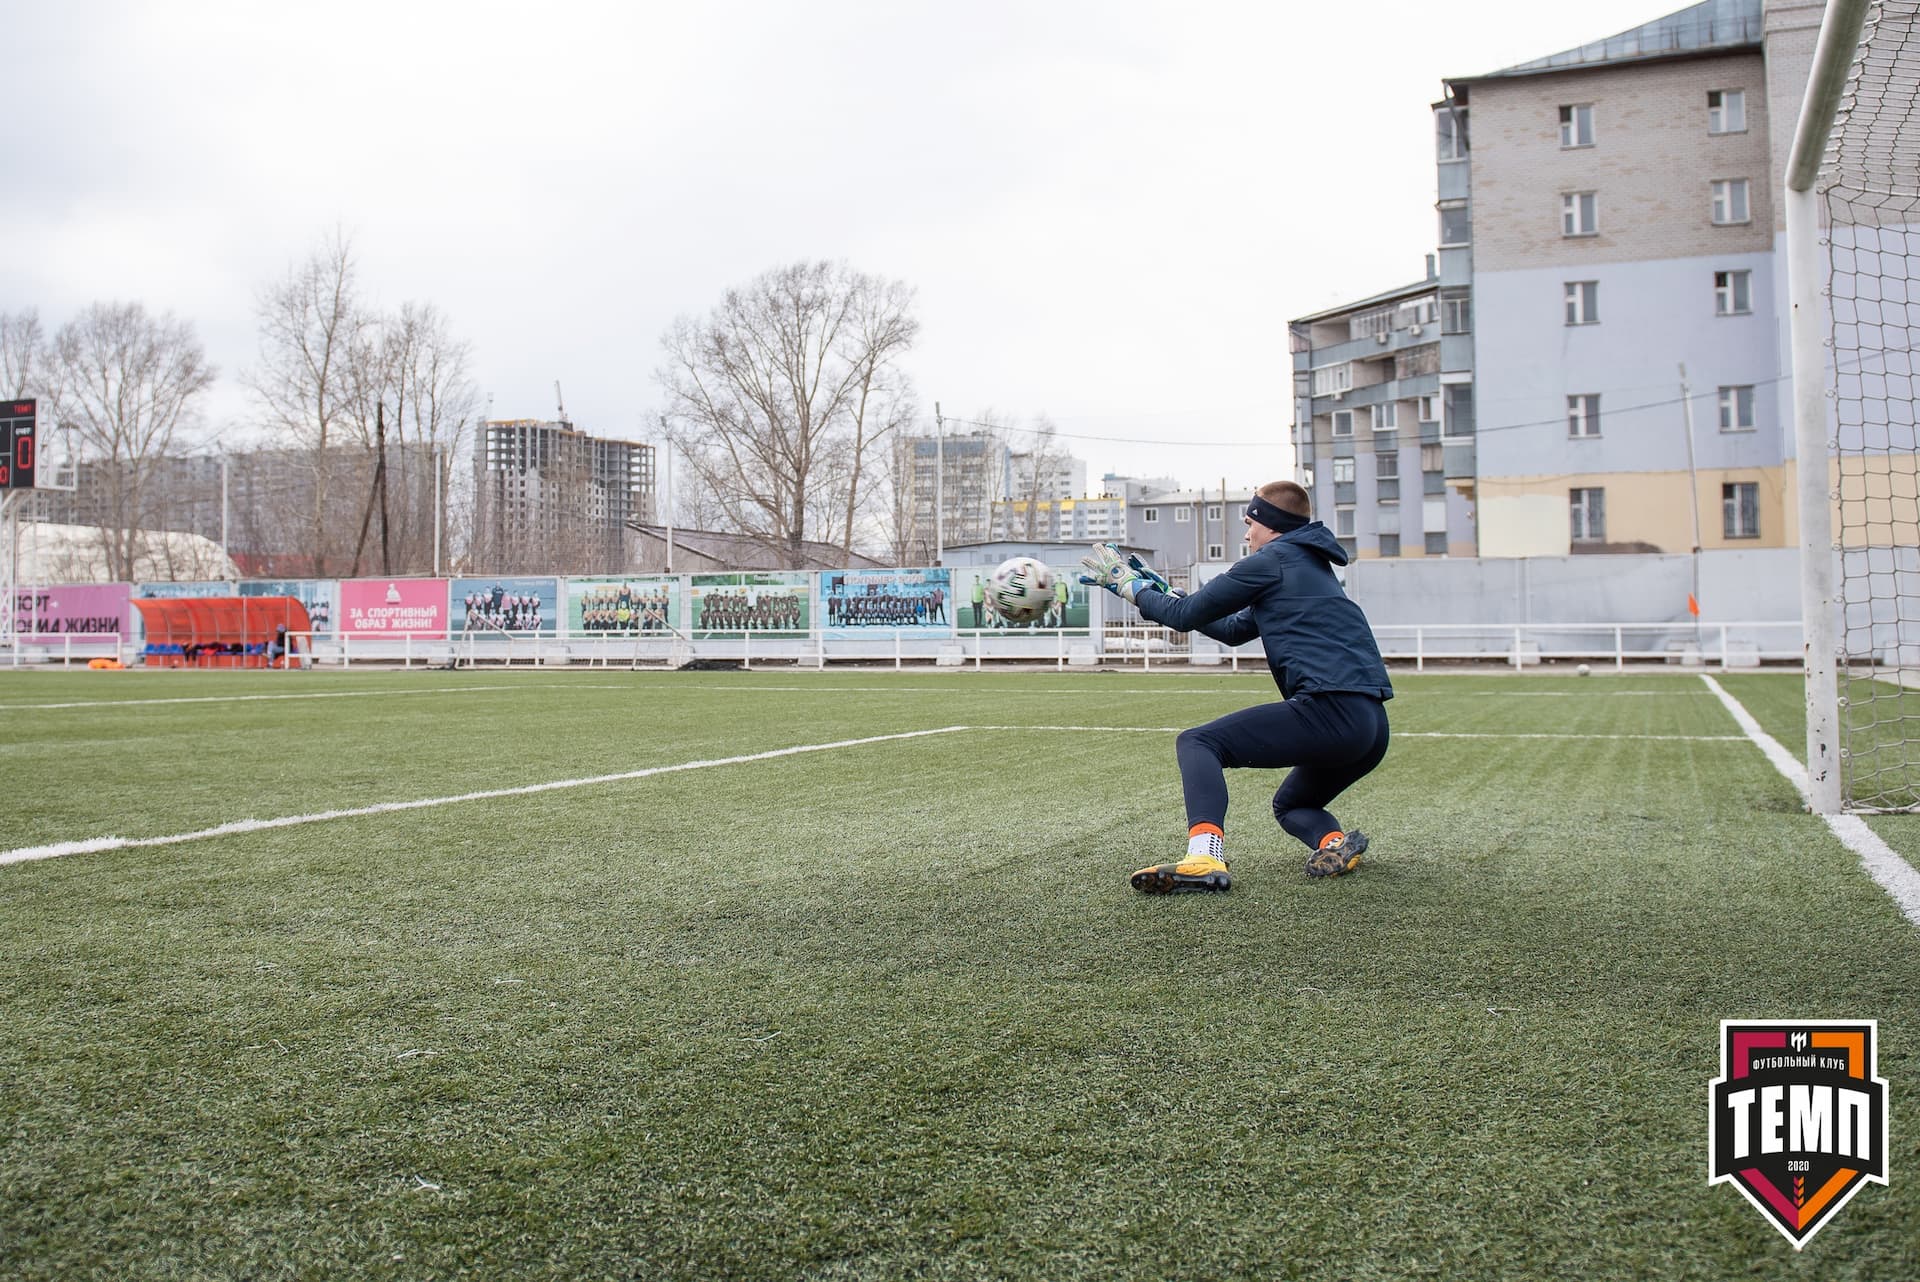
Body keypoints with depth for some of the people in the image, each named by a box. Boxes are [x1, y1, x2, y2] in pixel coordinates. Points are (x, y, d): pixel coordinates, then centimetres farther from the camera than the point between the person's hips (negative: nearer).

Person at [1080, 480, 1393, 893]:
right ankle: (1335, 842, -5)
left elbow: (1187, 617, 2)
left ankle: (1205, 856, -28)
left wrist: (1131, 586, 18)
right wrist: (1160, 590, 37)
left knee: (1197, 743, -6)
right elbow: (1233, 629, 34)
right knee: (1291, 805, 29)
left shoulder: (1272, 560, 0)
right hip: (1371, 725, 10)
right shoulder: (1312, 565, 28)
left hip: (1329, 710, -10)